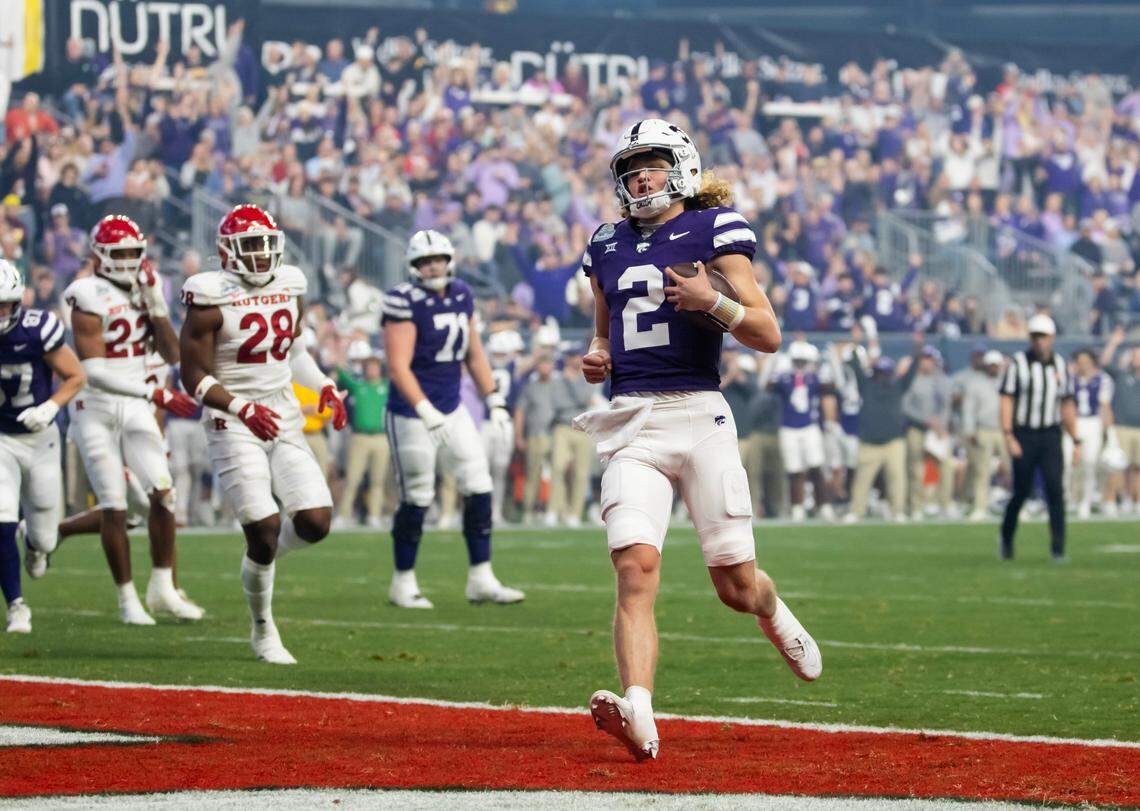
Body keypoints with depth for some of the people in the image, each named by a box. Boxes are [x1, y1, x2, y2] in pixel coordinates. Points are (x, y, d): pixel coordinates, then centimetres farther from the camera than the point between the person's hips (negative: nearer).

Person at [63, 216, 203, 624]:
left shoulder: (144, 292, 6)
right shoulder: (90, 301, -15)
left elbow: (172, 355, 6)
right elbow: (94, 372, -22)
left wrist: (156, 306, -8)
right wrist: (157, 393, -27)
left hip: (134, 408, 5)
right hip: (95, 410, -5)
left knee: (163, 492, -6)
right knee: (115, 507, -4)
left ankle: (162, 589, 4)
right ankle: (127, 599, 6)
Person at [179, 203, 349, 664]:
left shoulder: (289, 289, 8)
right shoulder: (211, 300, -11)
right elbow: (195, 376, -11)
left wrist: (323, 386, 8)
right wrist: (243, 408, -25)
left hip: (285, 422, 6)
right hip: (233, 426, -6)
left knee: (315, 522, -7)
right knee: (264, 527, -12)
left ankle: (262, 558, 25)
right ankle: (263, 632, 8)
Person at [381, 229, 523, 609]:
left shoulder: (461, 296, 7)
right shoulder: (405, 303, -15)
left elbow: (474, 355, 17)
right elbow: (398, 367, -20)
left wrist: (494, 401, 14)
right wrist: (425, 410, -28)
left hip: (452, 410, 7)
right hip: (412, 413, -7)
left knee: (479, 488, 3)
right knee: (417, 498, -1)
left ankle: (481, 578, 10)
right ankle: (403, 583, 13)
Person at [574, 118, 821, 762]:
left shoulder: (714, 231, 2)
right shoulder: (608, 246, 16)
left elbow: (769, 335, -2)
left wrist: (713, 302, -20)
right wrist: (597, 358, 8)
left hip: (699, 414, -3)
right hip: (631, 423, 3)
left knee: (737, 586, 4)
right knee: (636, 570, -19)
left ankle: (773, 613, 41)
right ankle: (639, 716, -32)